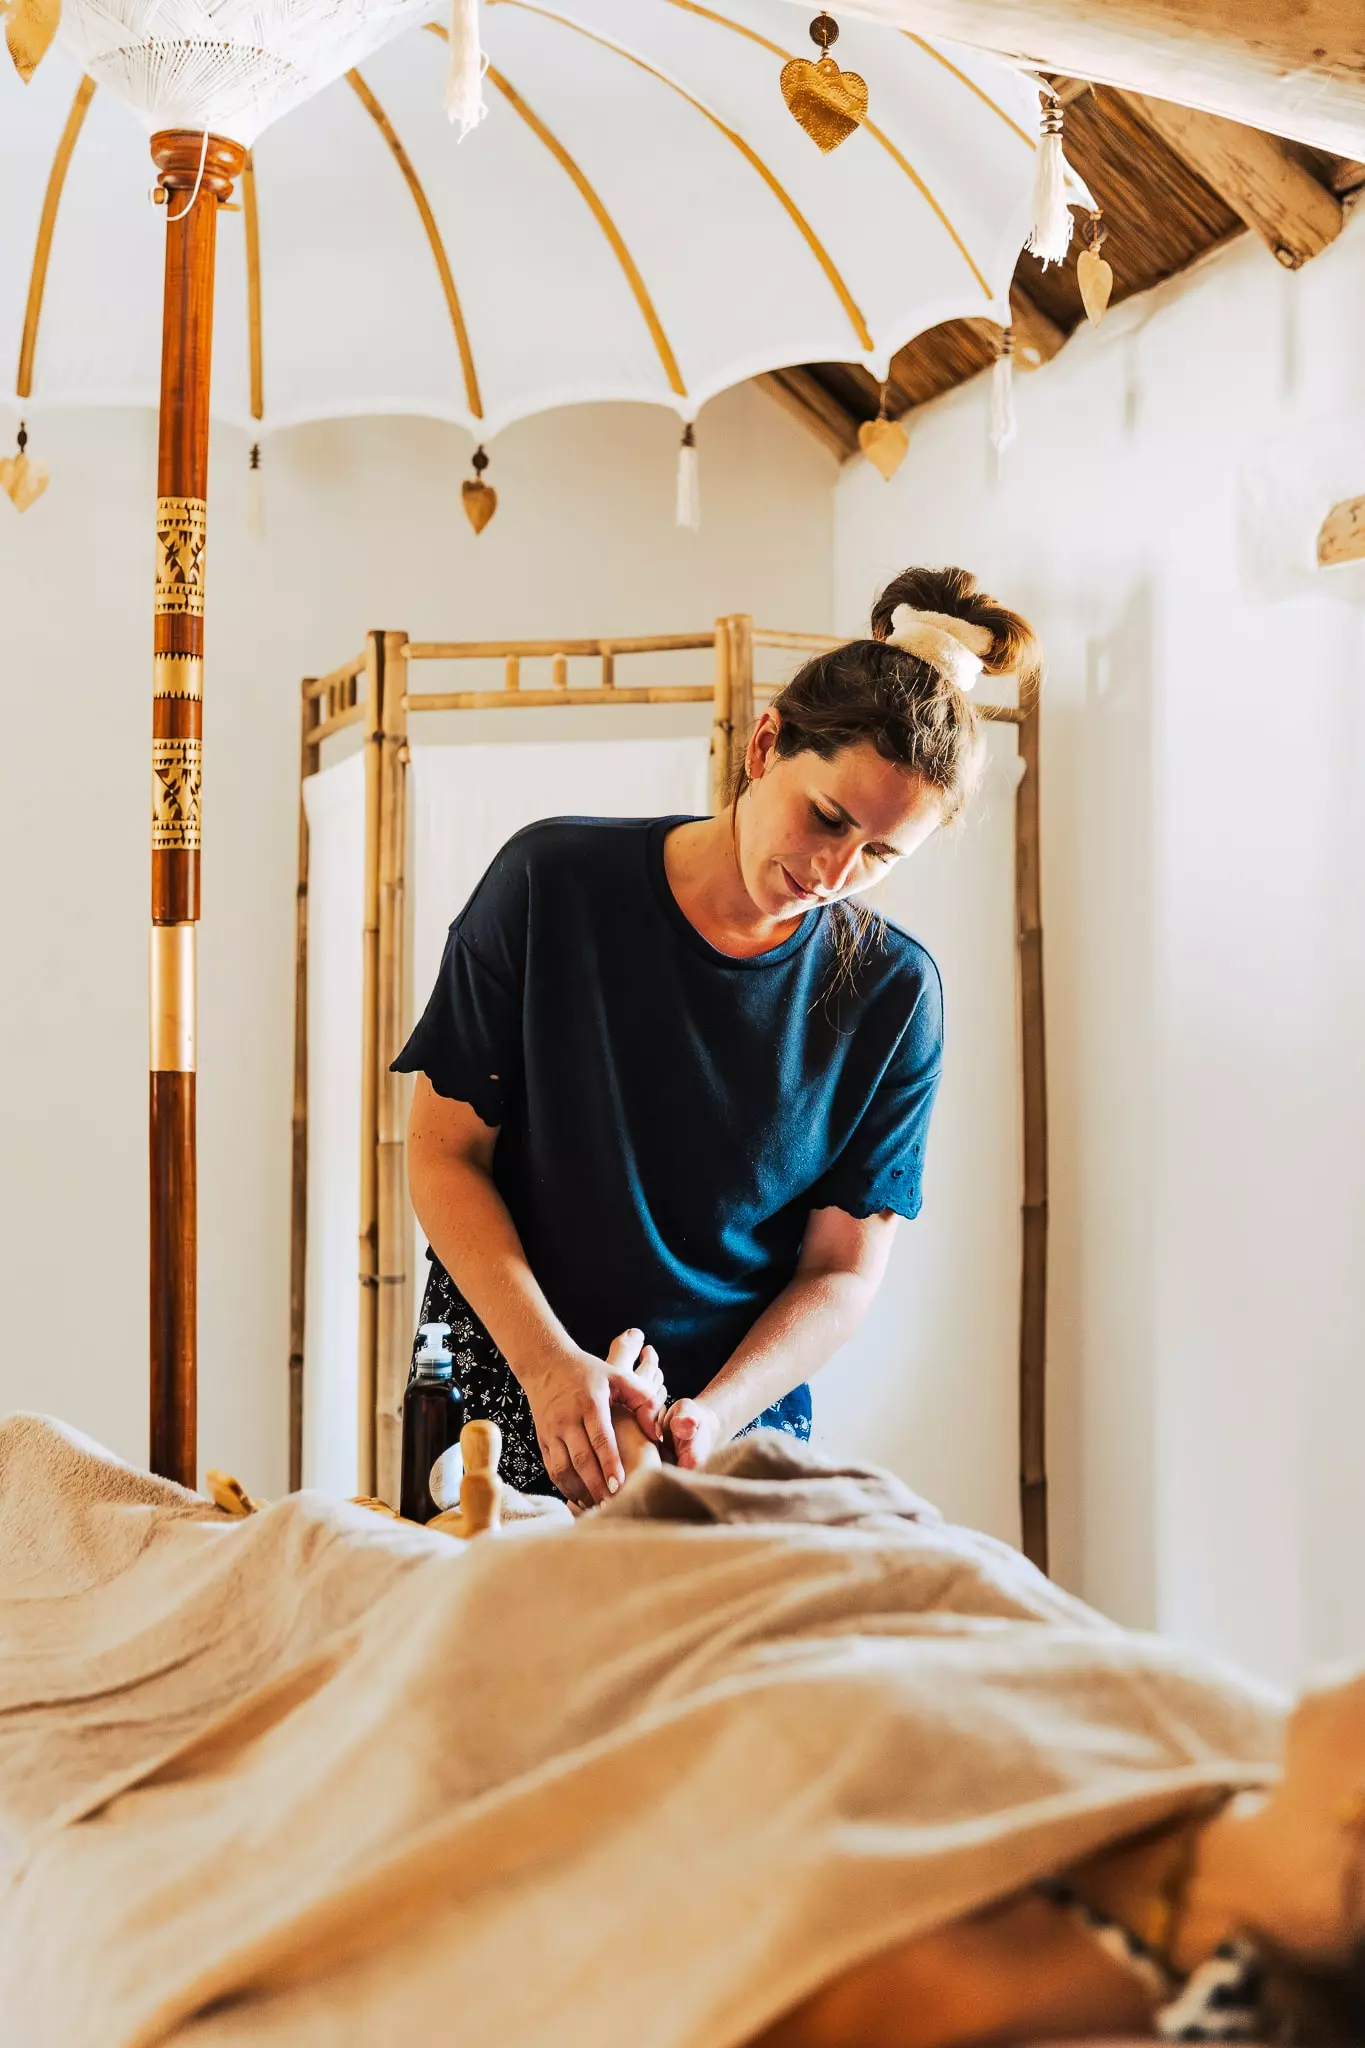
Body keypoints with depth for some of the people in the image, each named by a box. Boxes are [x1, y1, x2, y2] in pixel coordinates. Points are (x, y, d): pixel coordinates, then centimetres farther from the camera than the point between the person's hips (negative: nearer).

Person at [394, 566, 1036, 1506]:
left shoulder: (893, 994, -4)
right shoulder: (553, 883, -8)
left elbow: (844, 1269, -1)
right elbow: (443, 1153, -5)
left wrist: (711, 1416, -18)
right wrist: (548, 1359, -19)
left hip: (740, 1424, 1)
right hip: (503, 1392, -1)